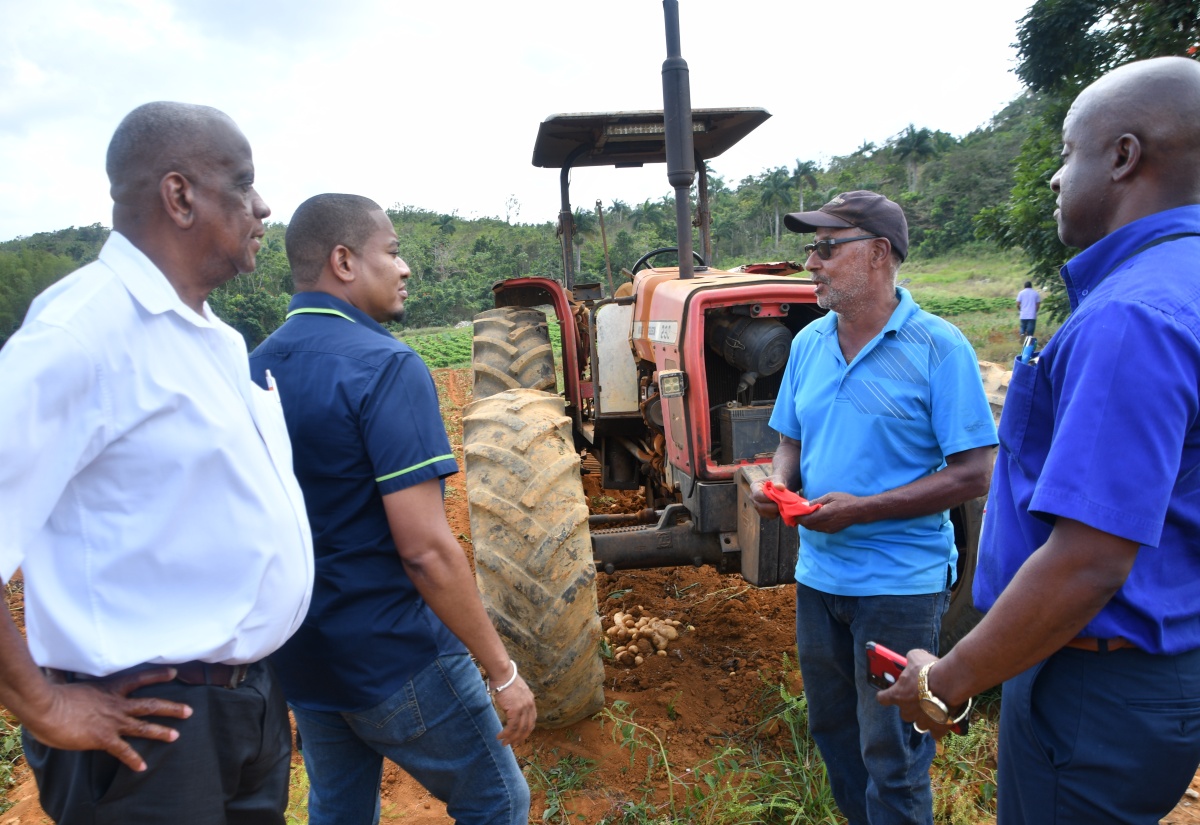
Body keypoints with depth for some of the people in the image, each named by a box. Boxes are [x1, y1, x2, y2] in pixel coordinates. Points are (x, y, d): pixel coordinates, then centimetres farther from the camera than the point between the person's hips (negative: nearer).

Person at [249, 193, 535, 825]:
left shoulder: (254, 369, 2)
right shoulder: (384, 367, -21)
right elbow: (425, 549, -26)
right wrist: (502, 671, -17)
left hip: (297, 656, 8)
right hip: (394, 657, -7)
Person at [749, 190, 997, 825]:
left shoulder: (938, 347, -13)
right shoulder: (809, 342, 5)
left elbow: (972, 474, -15)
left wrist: (861, 509, -22)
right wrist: (777, 483, -8)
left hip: (900, 583, -6)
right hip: (819, 573, 6)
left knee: (890, 754, 6)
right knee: (832, 729, 21)